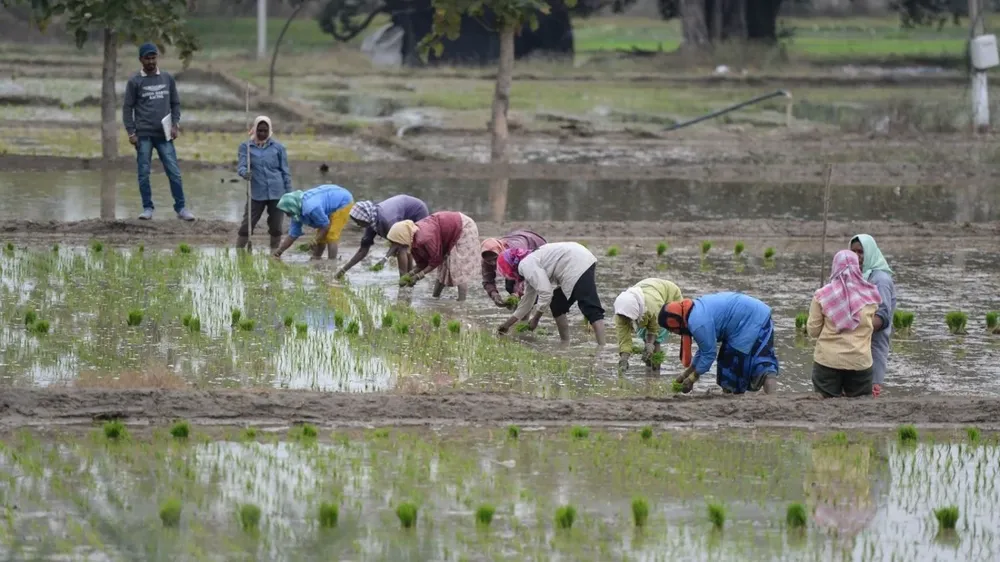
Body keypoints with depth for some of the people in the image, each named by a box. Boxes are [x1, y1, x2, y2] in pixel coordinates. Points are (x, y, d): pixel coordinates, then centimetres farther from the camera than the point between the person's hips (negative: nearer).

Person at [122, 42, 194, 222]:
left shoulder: (167, 79, 9)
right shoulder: (135, 82, 1)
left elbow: (175, 104, 14)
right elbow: (127, 108, 2)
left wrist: (175, 125, 0)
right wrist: (131, 133, -6)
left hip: (164, 134, 2)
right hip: (144, 135, -2)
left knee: (174, 172, -3)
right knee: (144, 173, 0)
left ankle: (180, 208, 2)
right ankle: (147, 208, 7)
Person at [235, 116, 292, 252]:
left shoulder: (278, 147, 5)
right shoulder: (245, 146, 3)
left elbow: (285, 172, 8)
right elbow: (240, 166, -7)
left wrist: (288, 194, 5)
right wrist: (244, 173, -31)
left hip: (276, 193, 1)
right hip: (256, 193, -1)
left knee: (276, 227, 6)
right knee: (246, 225, -4)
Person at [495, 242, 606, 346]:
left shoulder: (527, 265, -10)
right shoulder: (530, 262, 22)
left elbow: (546, 293, -18)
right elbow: (527, 301, 29)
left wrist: (535, 319, -7)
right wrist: (507, 325, 34)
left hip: (580, 265, -11)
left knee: (590, 309, -19)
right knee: (557, 305, 18)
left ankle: (601, 348, -29)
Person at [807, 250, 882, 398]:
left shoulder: (822, 295, -5)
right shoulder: (869, 296, -3)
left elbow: (813, 331, -1)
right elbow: (873, 326, 4)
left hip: (827, 360, -1)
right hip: (860, 362, 1)